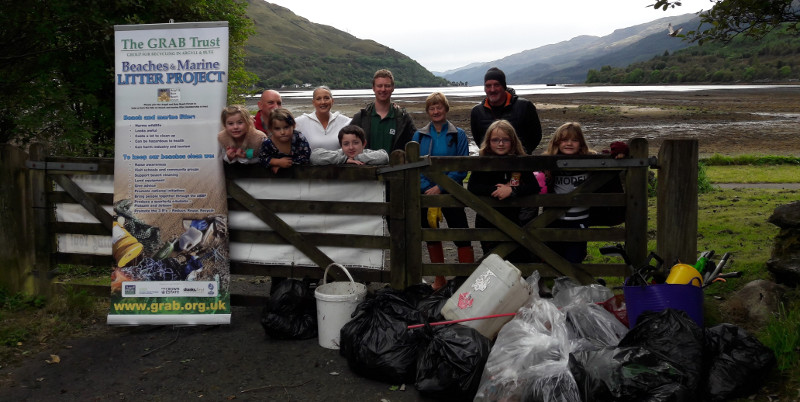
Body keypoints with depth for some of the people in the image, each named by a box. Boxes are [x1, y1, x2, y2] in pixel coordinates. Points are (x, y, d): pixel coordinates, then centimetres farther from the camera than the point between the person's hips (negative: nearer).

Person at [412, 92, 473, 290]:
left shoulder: (458, 135, -2)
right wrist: (420, 186, -13)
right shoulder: (419, 136, 6)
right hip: (425, 193, 4)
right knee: (431, 236, 13)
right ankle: (439, 280, 27)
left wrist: (441, 187, -16)